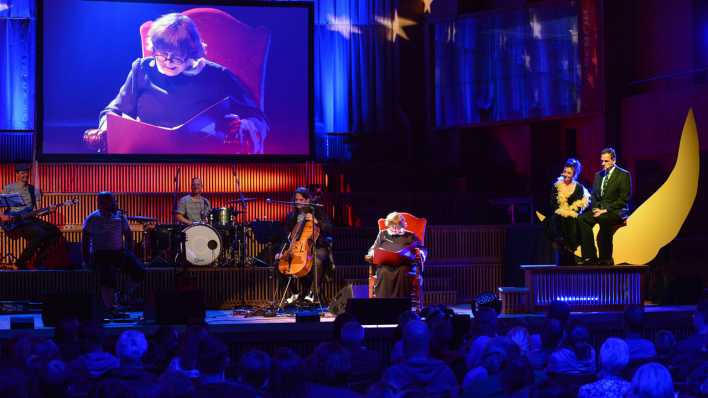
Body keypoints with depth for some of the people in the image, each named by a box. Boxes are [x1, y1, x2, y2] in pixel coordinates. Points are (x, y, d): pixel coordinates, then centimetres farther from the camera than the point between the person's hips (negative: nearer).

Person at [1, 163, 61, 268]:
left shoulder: (33, 190, 17)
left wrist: (48, 210, -3)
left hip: (30, 219, 6)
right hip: (14, 223, -6)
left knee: (54, 231, -15)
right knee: (40, 233, -31)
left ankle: (39, 261, -4)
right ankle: (20, 263, -18)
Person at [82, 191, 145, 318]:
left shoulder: (120, 216, 10)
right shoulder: (92, 219, 2)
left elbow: (128, 234, 16)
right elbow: (85, 239, 3)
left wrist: (129, 253, 7)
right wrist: (86, 259, -3)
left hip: (119, 252, 4)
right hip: (101, 254, -4)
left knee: (139, 272, -15)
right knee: (108, 277, -30)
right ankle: (109, 309, -26)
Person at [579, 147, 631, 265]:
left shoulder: (623, 175, -2)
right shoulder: (598, 175, 18)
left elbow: (624, 199, -9)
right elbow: (594, 196, 19)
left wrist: (606, 210, -17)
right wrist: (596, 208, -3)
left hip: (616, 211, -6)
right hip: (599, 210, 6)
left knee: (603, 219, -38)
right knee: (582, 218, -24)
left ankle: (606, 258, -28)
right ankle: (590, 256, -24)